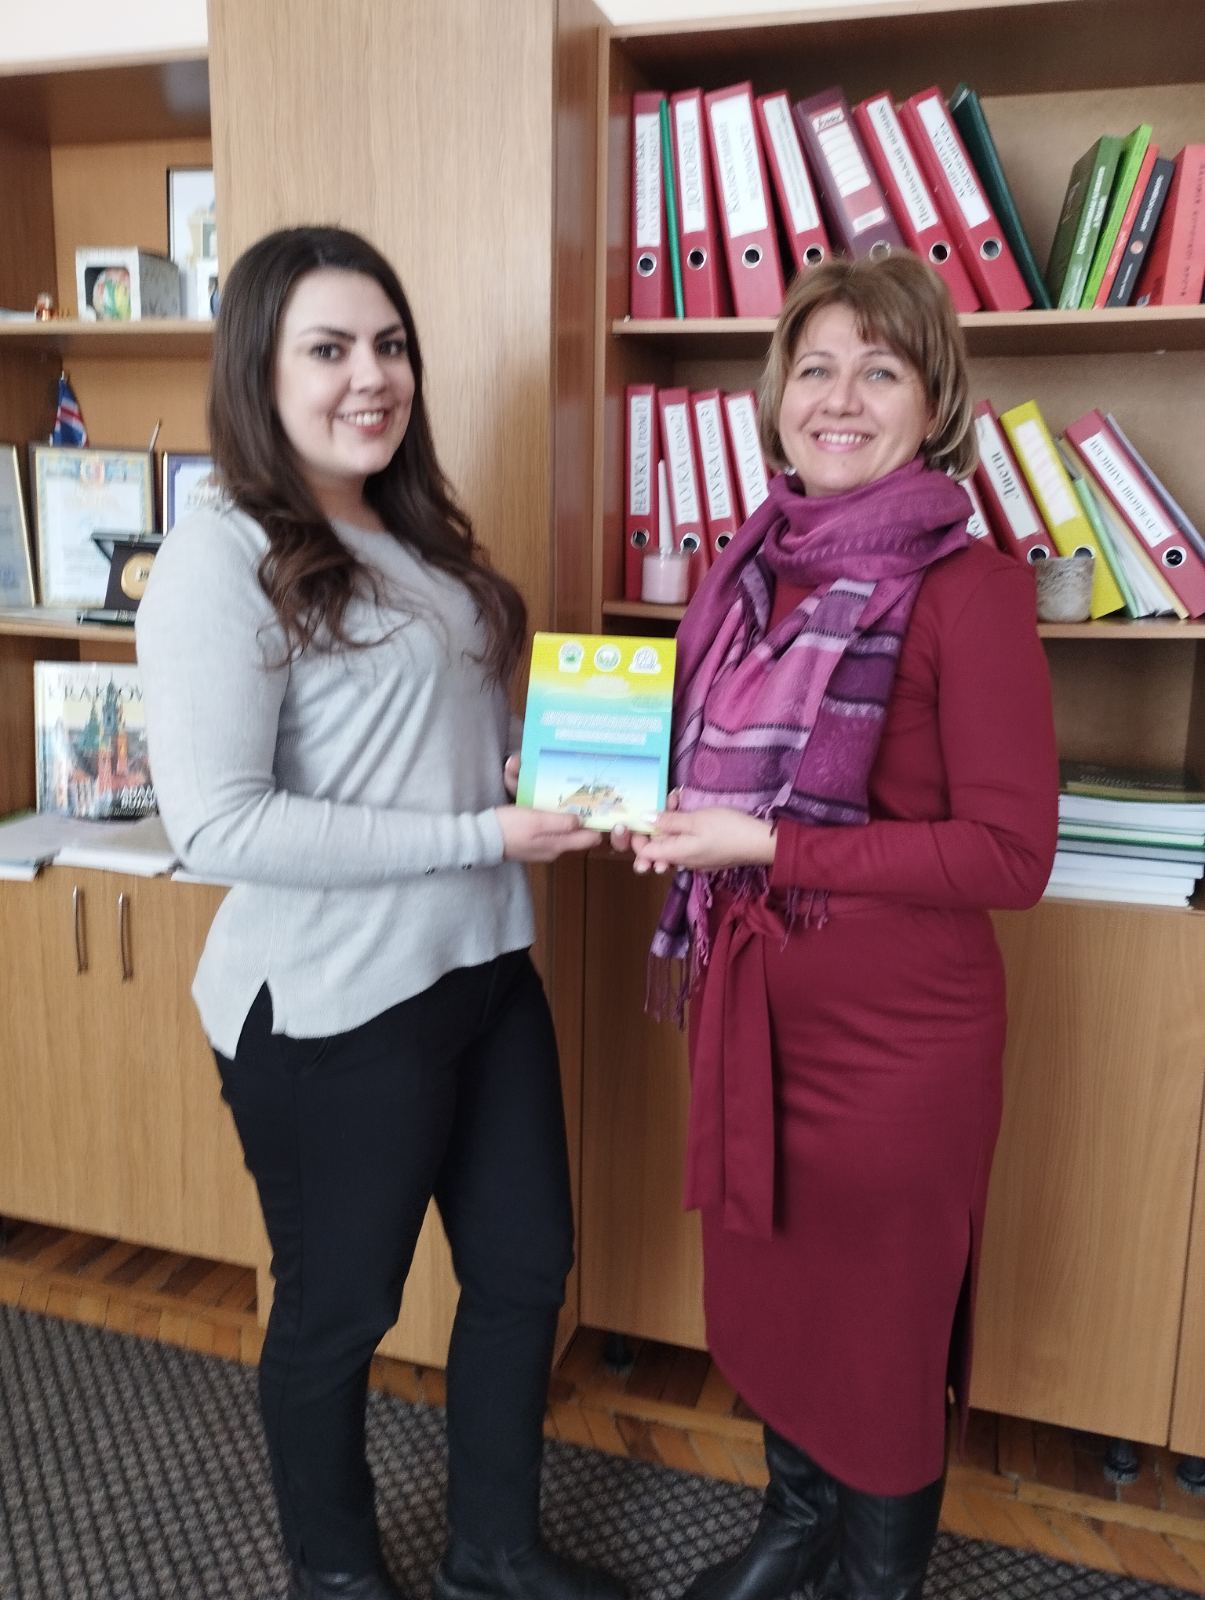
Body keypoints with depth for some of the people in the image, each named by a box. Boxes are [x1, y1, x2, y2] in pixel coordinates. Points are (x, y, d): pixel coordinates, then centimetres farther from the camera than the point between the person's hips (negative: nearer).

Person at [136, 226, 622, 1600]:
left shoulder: (418, 543, 9)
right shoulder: (221, 561, -15)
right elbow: (216, 829, -23)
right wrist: (480, 839, -21)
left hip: (484, 970, 8)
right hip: (334, 1008, -8)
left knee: (526, 1270, 19)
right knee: (337, 1311, 14)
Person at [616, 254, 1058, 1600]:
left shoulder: (967, 588, -14)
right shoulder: (749, 573, 5)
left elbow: (1010, 853, -18)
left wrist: (768, 846, -22)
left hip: (896, 1023, -6)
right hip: (749, 999, 6)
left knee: (882, 1321, 14)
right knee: (763, 1287, 22)